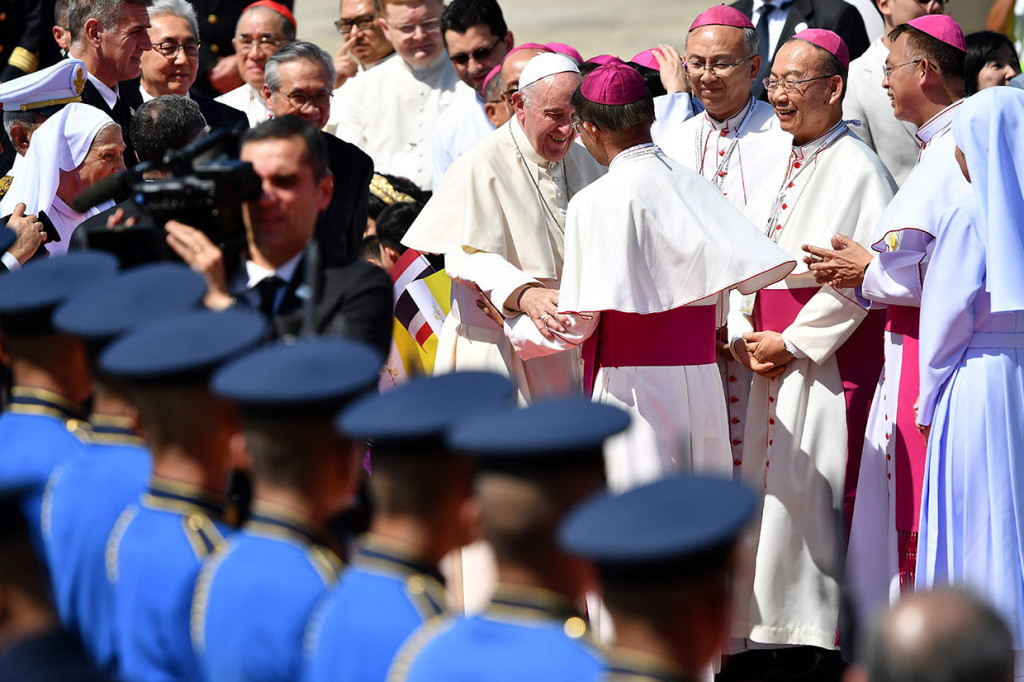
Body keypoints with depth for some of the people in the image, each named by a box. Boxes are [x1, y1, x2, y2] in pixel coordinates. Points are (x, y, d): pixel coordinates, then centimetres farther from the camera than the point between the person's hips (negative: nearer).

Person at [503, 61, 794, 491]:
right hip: (702, 382, 6)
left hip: (631, 387, -6)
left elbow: (576, 323, -7)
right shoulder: (694, 187, 6)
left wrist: (511, 330, 10)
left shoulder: (594, 202, -10)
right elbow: (717, 314, 12)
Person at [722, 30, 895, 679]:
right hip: (771, 356, 8)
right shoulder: (782, 168, 14)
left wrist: (793, 342, -13)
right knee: (768, 491, 8)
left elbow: (856, 281, -16)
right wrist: (743, 334, 1)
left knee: (812, 494, -7)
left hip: (830, 355, -8)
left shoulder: (857, 168, -11)